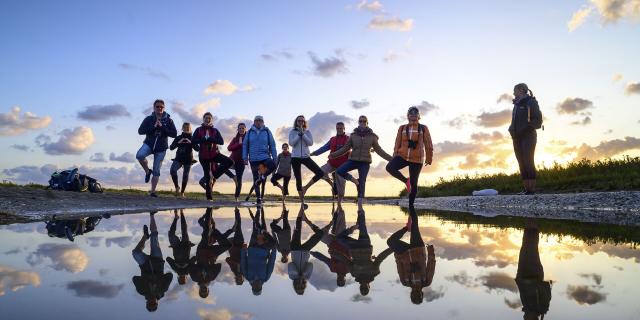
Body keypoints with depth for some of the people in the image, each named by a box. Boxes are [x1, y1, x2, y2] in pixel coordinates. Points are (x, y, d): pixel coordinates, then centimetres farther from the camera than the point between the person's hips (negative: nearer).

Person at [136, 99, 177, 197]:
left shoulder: (168, 120, 1)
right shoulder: (149, 119, 0)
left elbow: (174, 134, -8)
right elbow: (140, 131, -8)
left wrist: (162, 127, -18)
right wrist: (153, 126, -19)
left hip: (161, 148, 0)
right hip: (149, 144, 0)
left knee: (156, 171, 1)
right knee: (139, 155, -31)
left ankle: (152, 191, 10)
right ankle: (147, 171, -4)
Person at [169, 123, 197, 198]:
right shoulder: (178, 137, 6)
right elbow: (171, 147, -1)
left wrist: (191, 143, -20)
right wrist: (178, 143, -16)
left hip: (188, 160, 0)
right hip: (179, 158, 0)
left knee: (185, 175, -1)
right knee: (172, 170, -23)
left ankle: (182, 192, 13)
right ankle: (177, 187, -7)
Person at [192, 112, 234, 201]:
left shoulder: (215, 130, 6)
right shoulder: (199, 130, 3)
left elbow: (221, 141, -7)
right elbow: (194, 141, -10)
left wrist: (209, 138, -20)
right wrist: (204, 139, -21)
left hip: (214, 154, 2)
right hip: (204, 156, -2)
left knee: (230, 162, -18)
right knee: (207, 176, 1)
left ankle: (214, 175, -4)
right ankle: (209, 197, 10)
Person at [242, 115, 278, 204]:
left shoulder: (267, 131, 3)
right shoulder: (250, 132, 5)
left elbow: (272, 145, 4)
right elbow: (245, 145, 7)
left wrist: (274, 158, 0)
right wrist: (245, 158, 1)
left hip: (265, 157, -1)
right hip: (253, 159, 1)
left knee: (272, 166, -32)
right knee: (255, 178, 4)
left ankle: (262, 176, -5)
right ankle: (258, 198, 15)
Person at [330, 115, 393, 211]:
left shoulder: (372, 136, 2)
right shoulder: (353, 135, 3)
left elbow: (379, 150, 6)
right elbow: (345, 148, 6)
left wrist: (390, 158, 0)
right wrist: (333, 154, -2)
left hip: (365, 162, -1)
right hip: (353, 160, 1)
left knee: (362, 183, -4)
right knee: (339, 171, -20)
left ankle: (360, 206, 0)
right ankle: (353, 179, 6)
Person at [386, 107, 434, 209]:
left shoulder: (423, 128, 4)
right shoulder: (402, 128, 9)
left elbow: (428, 143, 5)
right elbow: (397, 143, 8)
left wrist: (429, 158, 4)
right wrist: (395, 157, 5)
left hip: (417, 159, -1)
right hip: (403, 156, 2)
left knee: (413, 183, 2)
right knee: (389, 167, -27)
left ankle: (411, 206, 15)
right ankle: (406, 181, -3)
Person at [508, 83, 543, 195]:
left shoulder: (531, 102, -4)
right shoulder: (517, 104, 17)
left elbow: (538, 120, -8)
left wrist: (526, 128, -18)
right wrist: (512, 129, 8)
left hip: (528, 136, -7)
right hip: (517, 138, 7)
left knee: (528, 162, -9)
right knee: (522, 163, 3)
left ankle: (532, 189, -8)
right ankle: (526, 188, 5)